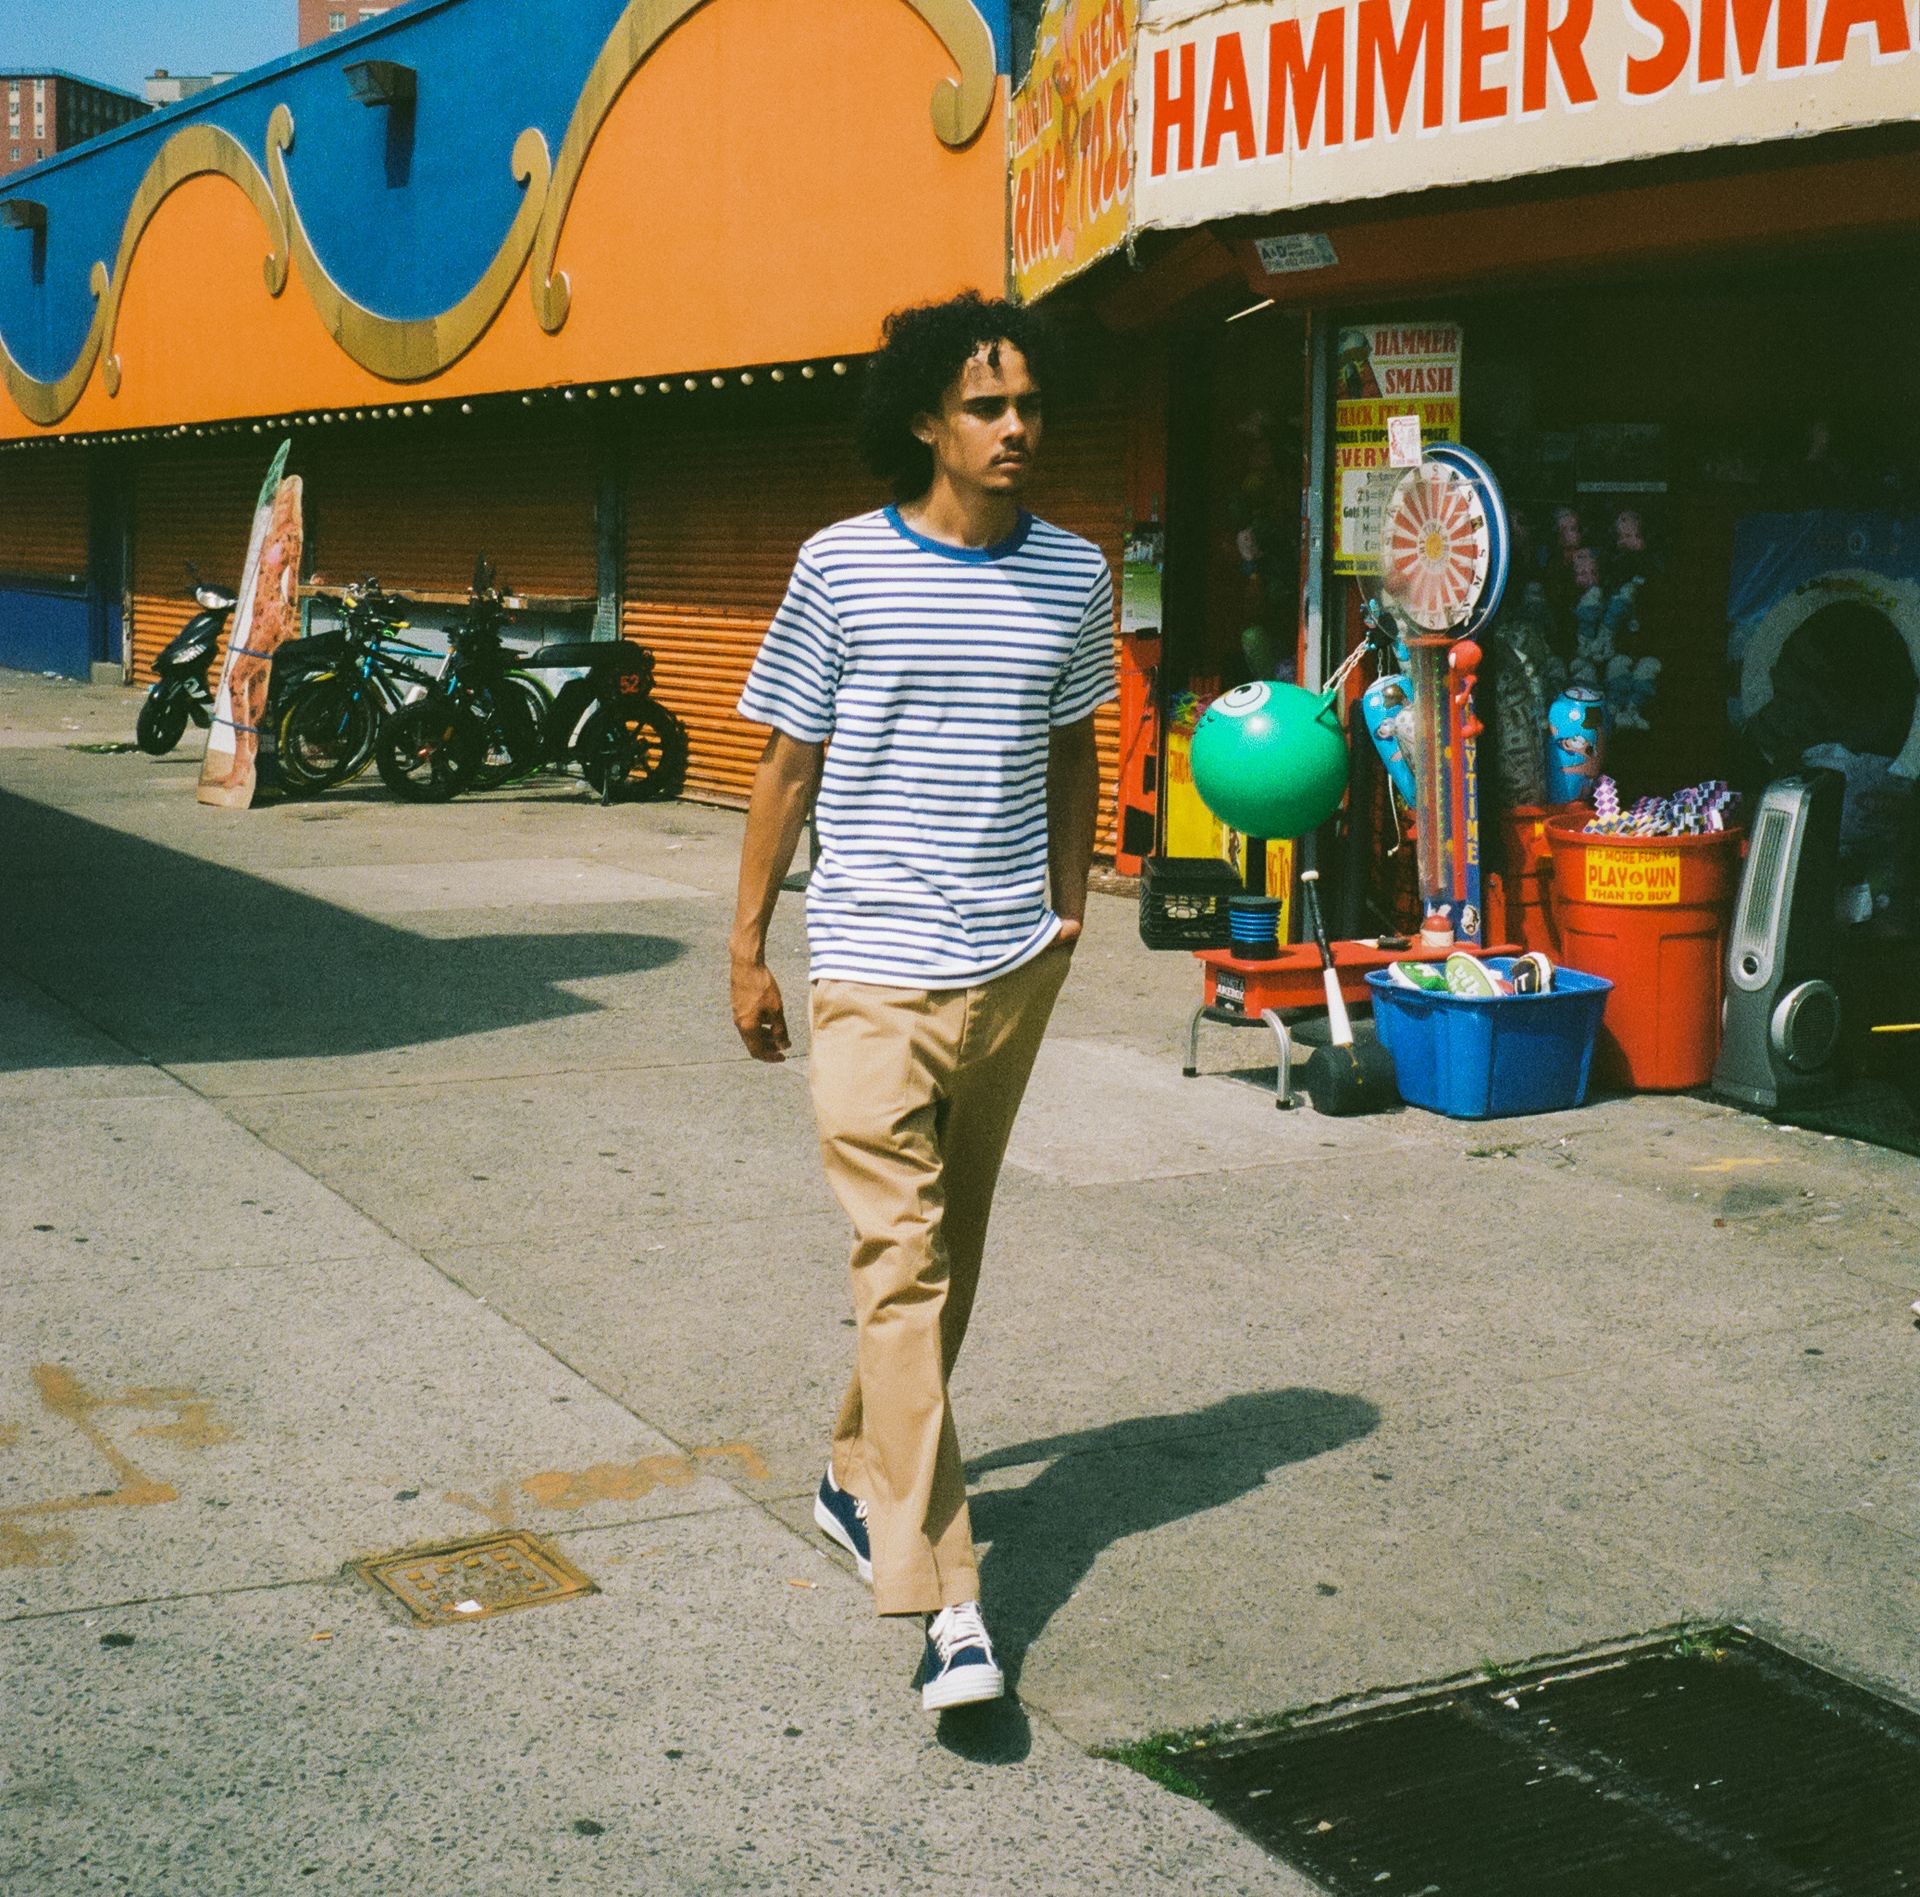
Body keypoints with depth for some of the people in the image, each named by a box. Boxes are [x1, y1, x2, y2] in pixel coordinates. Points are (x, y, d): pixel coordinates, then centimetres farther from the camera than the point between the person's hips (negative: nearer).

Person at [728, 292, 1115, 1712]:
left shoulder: (1075, 575, 6)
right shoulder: (843, 567, -4)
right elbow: (788, 763, 2)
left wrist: (1069, 902, 13)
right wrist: (748, 947, 3)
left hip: (1013, 966, 4)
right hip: (874, 968, -4)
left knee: (954, 1250, 14)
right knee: (903, 1263, -9)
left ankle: (861, 1478, 35)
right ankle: (945, 1601, -10)